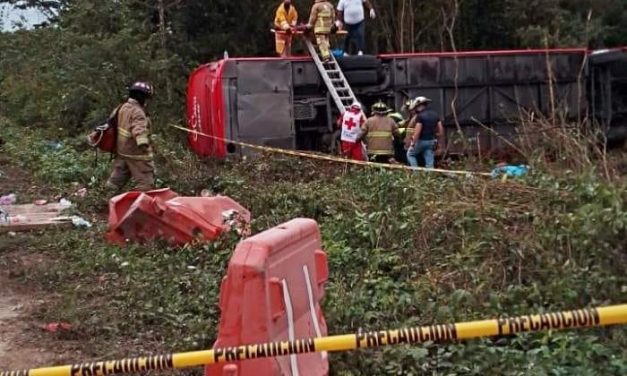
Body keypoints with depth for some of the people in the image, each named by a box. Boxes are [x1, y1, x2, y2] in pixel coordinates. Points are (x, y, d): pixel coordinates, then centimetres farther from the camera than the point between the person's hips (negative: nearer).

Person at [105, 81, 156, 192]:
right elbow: (139, 129, -38)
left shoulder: (122, 107, 11)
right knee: (146, 183, -7)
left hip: (122, 151, 10)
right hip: (136, 153, -10)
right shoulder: (137, 112, -19)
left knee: (116, 182, 23)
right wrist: (143, 143, -53)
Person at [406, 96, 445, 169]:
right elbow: (441, 131, 7)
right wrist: (440, 146, 12)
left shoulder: (420, 116, -13)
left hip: (421, 141, -6)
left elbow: (417, 132, -20)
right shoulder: (435, 114, 8)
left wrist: (412, 144, -16)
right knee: (430, 163, 5)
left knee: (410, 154, 17)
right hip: (431, 141, 6)